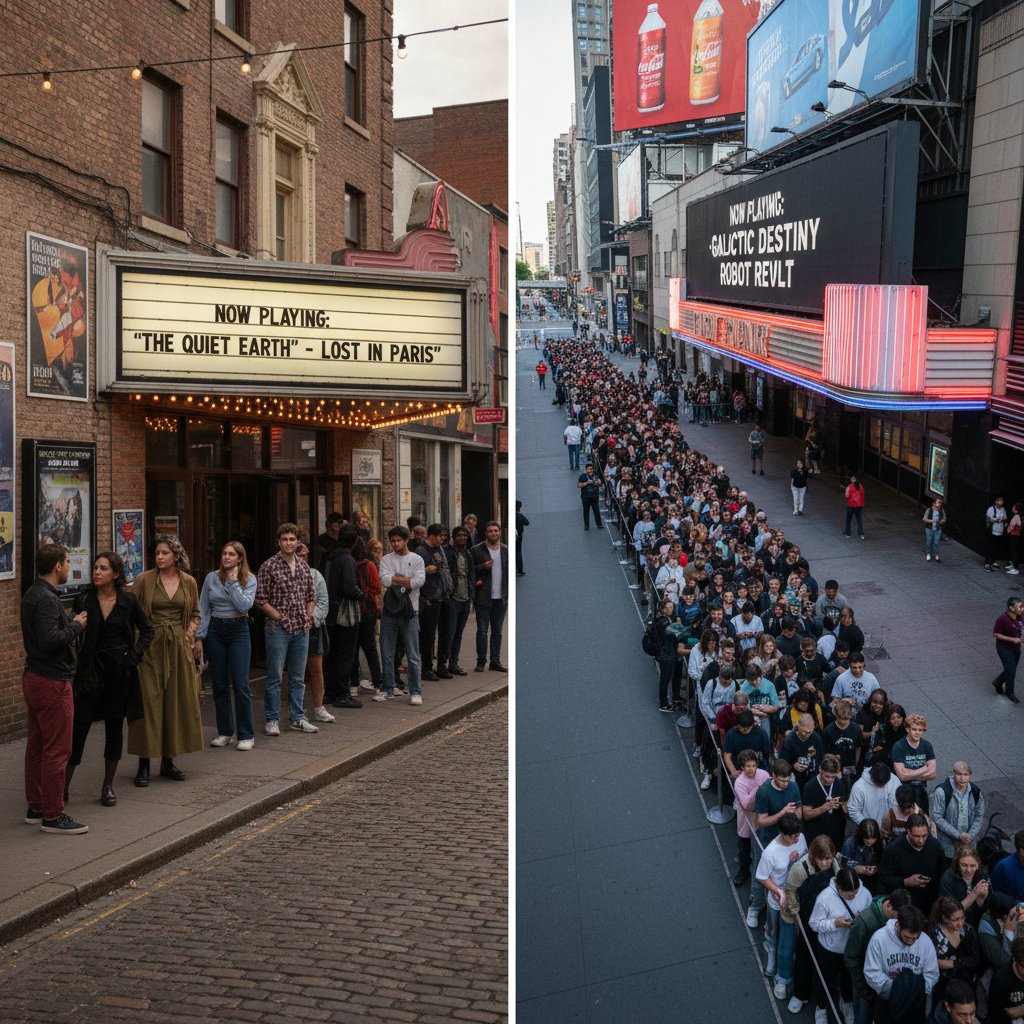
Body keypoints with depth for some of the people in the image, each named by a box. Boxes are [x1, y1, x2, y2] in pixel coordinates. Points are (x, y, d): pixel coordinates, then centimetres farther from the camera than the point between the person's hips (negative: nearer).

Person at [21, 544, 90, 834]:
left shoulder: (33, 595, 12)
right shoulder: (46, 599, -20)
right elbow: (49, 640, -29)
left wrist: (70, 623, 8)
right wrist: (76, 626, -16)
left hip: (34, 677, 11)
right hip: (52, 682, -11)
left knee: (36, 746, 16)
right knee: (57, 750, -4)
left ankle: (35, 808, 25)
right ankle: (53, 816, 1)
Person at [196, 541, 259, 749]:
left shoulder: (249, 579, -1)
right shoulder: (211, 578, 3)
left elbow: (244, 606, -16)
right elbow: (203, 610, 5)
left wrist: (233, 582, -13)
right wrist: (199, 637, -2)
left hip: (238, 630, -2)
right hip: (215, 631, 2)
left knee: (240, 685, -7)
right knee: (219, 684, 7)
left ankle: (246, 735, 1)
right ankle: (225, 732, 18)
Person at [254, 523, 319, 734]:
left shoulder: (304, 567, 10)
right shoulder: (269, 566, -7)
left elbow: (311, 596, 18)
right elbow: (260, 599, -8)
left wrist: (308, 617, 4)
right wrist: (280, 618, -12)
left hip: (301, 630, 5)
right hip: (278, 629, -5)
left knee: (298, 677, 11)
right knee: (274, 677, 0)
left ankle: (298, 718, 19)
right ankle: (272, 720, 8)